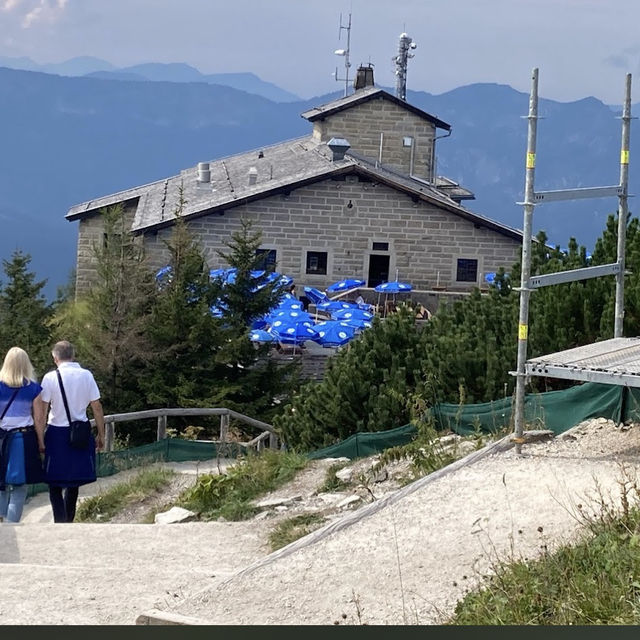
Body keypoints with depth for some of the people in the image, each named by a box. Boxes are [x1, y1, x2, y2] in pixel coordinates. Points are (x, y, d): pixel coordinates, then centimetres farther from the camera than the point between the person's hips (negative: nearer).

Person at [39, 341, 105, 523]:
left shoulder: (50, 378, -8)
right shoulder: (86, 375, 0)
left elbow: (42, 410, -8)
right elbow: (97, 407, 2)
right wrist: (101, 435, 10)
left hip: (57, 433, -3)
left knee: (55, 484, 2)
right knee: (73, 482, 18)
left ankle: (60, 524, -12)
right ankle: (68, 521, 28)